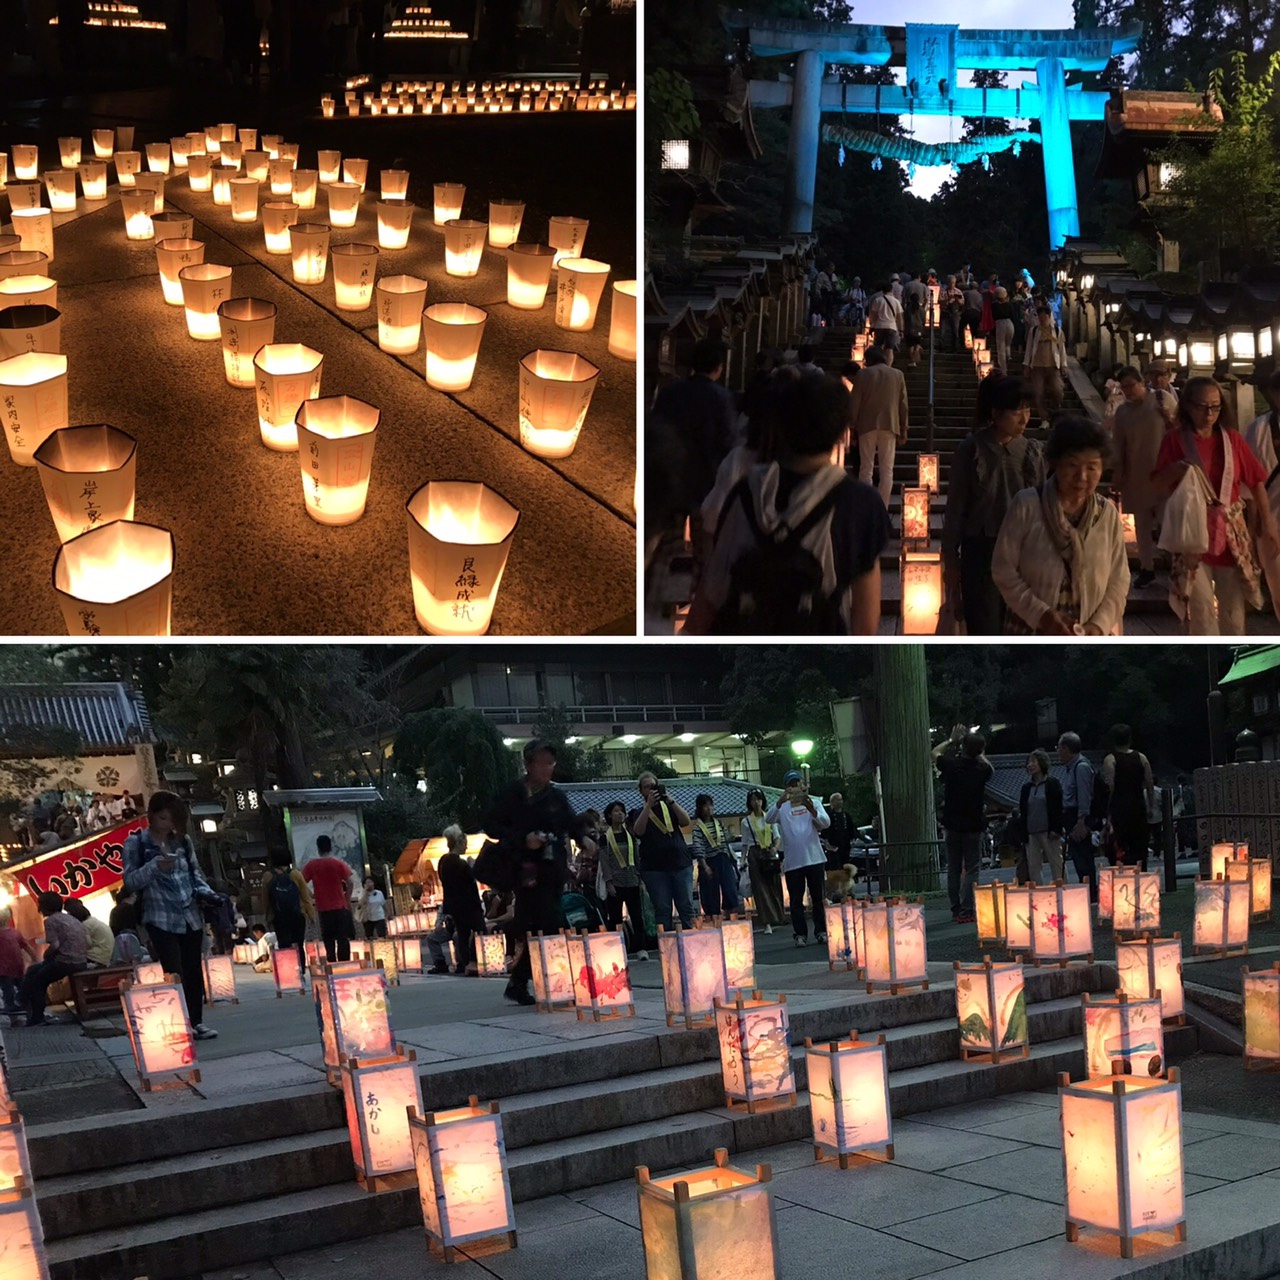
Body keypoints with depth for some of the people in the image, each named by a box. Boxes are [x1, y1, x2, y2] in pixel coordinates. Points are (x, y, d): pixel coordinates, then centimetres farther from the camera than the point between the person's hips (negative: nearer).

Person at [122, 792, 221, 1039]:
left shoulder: (183, 841, 9)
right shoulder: (136, 843, -2)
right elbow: (130, 882, -6)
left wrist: (205, 892, 0)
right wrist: (154, 867, -22)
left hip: (191, 916, 4)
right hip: (161, 919, -4)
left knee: (194, 971, 6)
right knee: (175, 973, -11)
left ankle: (196, 1021, 14)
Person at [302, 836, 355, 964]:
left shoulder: (311, 865, -1)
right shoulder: (338, 863, -5)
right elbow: (350, 882, -9)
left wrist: (311, 895, 9)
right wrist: (348, 897, 4)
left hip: (323, 908, 1)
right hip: (340, 906, -1)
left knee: (329, 941, 9)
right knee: (343, 939, 3)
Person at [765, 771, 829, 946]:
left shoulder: (814, 803, 5)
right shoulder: (783, 808, 4)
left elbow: (826, 823, -8)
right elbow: (768, 819, -14)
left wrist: (811, 809, -28)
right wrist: (780, 801, -32)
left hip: (814, 858, 0)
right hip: (792, 862, 0)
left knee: (818, 898, 5)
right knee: (796, 900, 1)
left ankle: (821, 931, 13)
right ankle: (800, 934, 6)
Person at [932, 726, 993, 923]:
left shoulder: (951, 765, -9)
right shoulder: (982, 770, -10)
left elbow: (935, 753, 13)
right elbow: (990, 768, 17)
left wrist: (952, 739, 21)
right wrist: (978, 752, 20)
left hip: (952, 825, 2)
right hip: (973, 825, -2)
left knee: (953, 869, 11)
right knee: (971, 870, 0)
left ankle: (956, 910, 15)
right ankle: (966, 911, -8)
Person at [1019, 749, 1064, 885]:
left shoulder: (1052, 783, 1)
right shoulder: (1027, 787, 15)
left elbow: (1059, 807, -4)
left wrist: (1056, 829, -13)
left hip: (1049, 833, -5)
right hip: (1032, 833, 5)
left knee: (1057, 867, -2)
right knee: (1032, 868, 2)